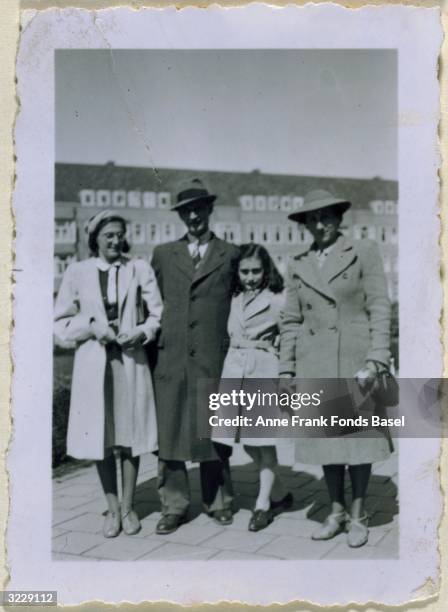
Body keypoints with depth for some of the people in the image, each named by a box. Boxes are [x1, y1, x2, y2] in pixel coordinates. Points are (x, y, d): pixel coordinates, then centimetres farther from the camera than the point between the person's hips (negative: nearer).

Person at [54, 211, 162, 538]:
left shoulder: (140, 269, 2)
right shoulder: (77, 272, 3)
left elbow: (158, 314, 5)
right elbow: (60, 324, 5)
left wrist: (141, 332, -13)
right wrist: (92, 326, -11)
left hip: (131, 360, 0)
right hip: (93, 362, 1)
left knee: (130, 435, 6)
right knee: (100, 437, 5)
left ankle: (128, 506, 22)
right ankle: (113, 508, 22)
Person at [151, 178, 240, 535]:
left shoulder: (230, 255, 8)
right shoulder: (163, 254, 13)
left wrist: (234, 342, 9)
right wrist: (154, 340, 10)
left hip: (213, 358, -1)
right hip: (171, 357, 2)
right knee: (170, 432, 3)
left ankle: (218, 501, 21)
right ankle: (174, 506, 15)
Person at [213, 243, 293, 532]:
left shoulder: (276, 299, -3)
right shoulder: (235, 299, 14)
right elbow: (232, 337, 15)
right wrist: (258, 344, 4)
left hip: (264, 372, -5)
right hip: (235, 372, 6)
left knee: (264, 440, 0)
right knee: (246, 441, 10)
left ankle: (263, 505, 12)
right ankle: (280, 494, 27)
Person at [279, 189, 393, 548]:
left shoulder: (365, 252, 0)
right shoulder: (299, 265, 10)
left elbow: (380, 309, -5)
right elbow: (291, 321, 10)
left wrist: (375, 360, -13)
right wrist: (286, 370, 6)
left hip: (355, 361, -3)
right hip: (314, 365, 3)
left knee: (359, 438, 3)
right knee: (326, 439, 9)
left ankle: (358, 517, 18)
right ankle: (336, 513, 23)